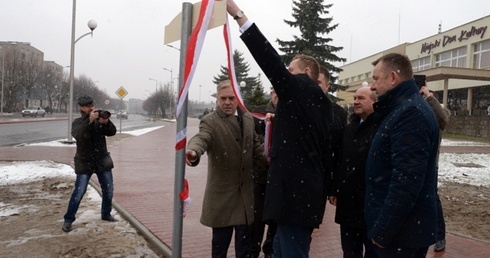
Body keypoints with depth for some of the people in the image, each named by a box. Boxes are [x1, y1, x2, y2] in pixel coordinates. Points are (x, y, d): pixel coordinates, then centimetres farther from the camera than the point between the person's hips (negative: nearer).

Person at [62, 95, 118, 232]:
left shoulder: (99, 119, 1)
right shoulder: (77, 122, -5)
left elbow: (112, 132, -9)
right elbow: (77, 135, -26)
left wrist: (106, 122, -29)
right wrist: (89, 120, -36)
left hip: (102, 160, 3)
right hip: (85, 162, -3)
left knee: (109, 190, 10)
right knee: (79, 192, -7)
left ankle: (106, 214, 30)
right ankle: (68, 220, 6)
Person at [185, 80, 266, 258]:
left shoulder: (248, 118, 7)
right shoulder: (210, 121, -11)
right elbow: (201, 138, -32)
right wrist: (194, 152, -52)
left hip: (246, 189, 5)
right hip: (222, 191, -5)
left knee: (245, 238, 12)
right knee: (221, 239, 5)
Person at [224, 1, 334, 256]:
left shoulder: (301, 89, -6)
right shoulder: (320, 102, 16)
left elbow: (271, 59, -16)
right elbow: (325, 150, 16)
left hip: (295, 192, -10)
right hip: (305, 191, 10)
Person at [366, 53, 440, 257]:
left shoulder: (411, 112, -19)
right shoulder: (403, 109, 13)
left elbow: (407, 180, -26)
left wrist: (383, 229, -22)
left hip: (402, 230, -9)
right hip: (400, 225, 9)